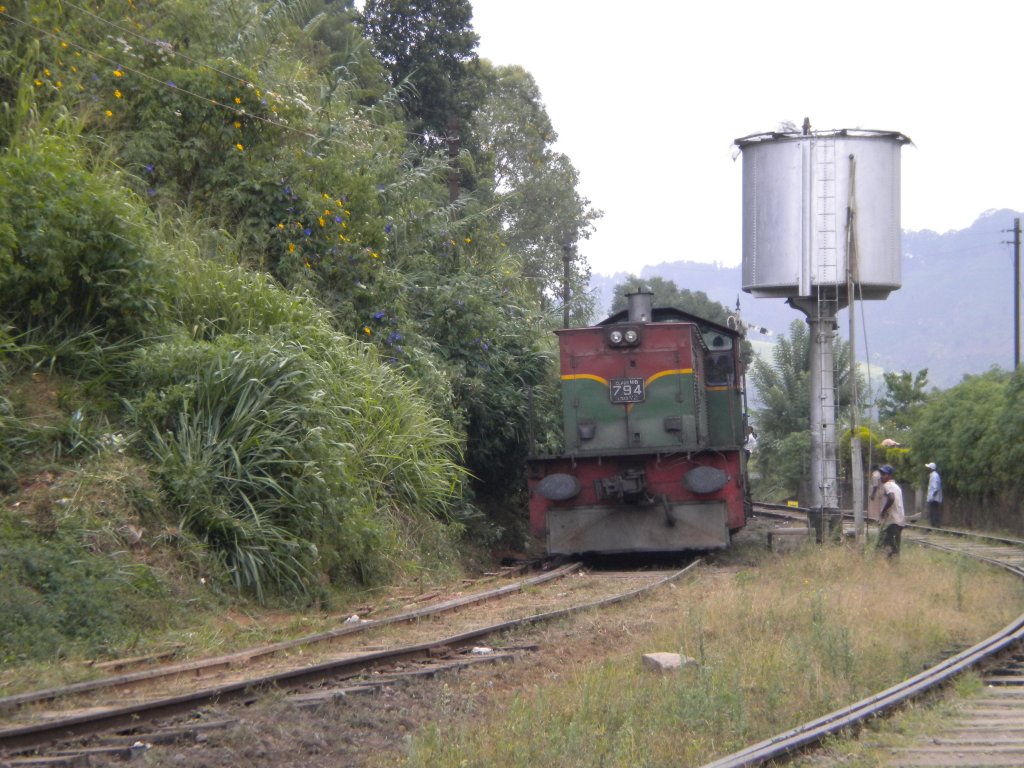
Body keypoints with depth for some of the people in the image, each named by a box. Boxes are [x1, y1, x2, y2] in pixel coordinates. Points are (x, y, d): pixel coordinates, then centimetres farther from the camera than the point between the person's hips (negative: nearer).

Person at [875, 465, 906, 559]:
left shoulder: (887, 485, -9)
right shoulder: (896, 486, 20)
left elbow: (891, 498, -26)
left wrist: (883, 511, -17)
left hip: (890, 520, -9)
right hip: (900, 520, 9)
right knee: (895, 548, 13)